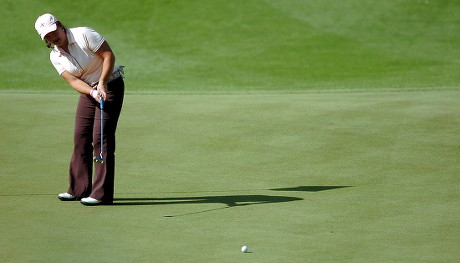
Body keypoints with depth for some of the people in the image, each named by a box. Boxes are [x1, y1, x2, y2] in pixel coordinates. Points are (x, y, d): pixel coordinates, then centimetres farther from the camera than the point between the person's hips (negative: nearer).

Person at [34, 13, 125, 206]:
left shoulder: (84, 35, -16)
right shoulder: (55, 56, 1)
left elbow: (109, 55, -17)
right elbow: (73, 81, -8)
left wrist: (102, 83, -25)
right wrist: (93, 92, -25)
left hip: (110, 86, -7)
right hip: (88, 91, 7)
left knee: (101, 137, -12)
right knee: (80, 137, 5)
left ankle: (102, 194, -11)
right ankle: (79, 189, 15)